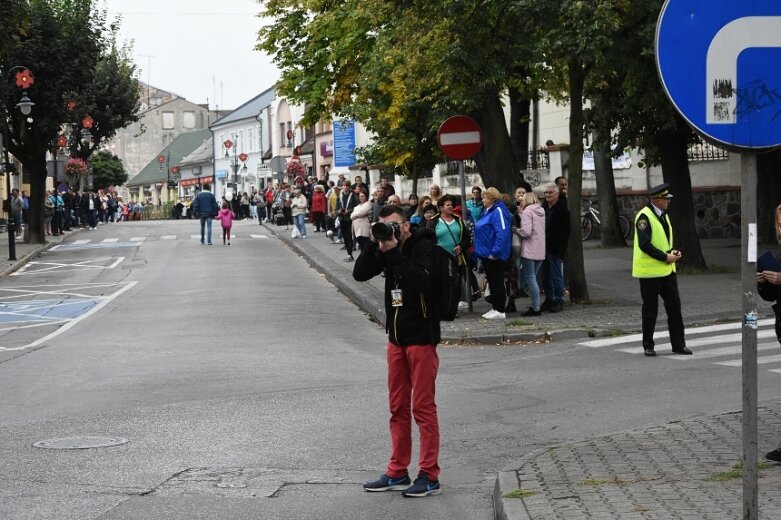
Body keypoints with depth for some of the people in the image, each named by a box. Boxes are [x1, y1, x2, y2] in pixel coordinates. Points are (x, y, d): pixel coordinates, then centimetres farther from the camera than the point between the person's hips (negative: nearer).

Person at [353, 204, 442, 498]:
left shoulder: (423, 246, -12)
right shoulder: (387, 249, 7)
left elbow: (421, 281, -28)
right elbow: (360, 274, -2)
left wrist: (394, 252, -26)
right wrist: (374, 245, -13)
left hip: (421, 337, -7)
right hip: (396, 336, 7)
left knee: (423, 408, -4)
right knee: (398, 408, 12)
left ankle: (429, 476, 0)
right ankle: (397, 473, 19)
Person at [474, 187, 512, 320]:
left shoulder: (498, 211, -17)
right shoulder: (488, 211, 14)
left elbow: (502, 233, -25)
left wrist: (495, 252, -26)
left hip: (494, 255, -10)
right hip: (486, 253, 10)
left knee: (497, 282, -3)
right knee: (491, 281, 15)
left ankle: (500, 311, 2)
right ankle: (495, 308, 22)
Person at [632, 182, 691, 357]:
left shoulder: (663, 215, 13)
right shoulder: (644, 217, -15)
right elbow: (644, 244, -22)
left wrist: (673, 252, 2)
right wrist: (665, 257, -19)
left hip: (667, 270, 8)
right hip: (650, 271, -8)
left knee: (674, 306, 5)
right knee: (650, 310, 1)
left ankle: (678, 344, 12)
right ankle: (648, 346, 12)